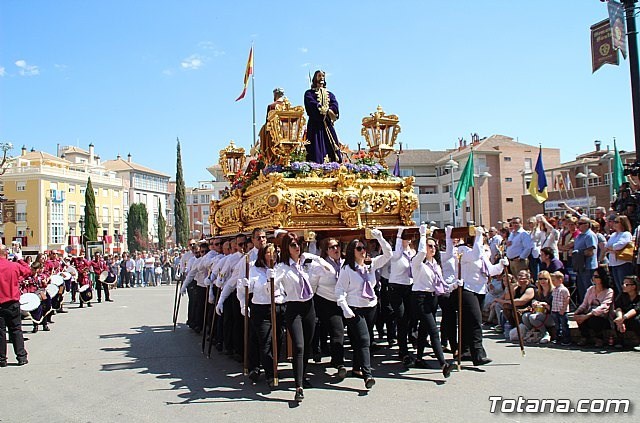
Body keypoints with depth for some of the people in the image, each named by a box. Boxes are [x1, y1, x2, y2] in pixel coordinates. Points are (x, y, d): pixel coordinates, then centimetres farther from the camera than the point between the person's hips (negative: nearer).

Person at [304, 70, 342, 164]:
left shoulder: (330, 94, 25)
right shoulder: (309, 93, 13)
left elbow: (335, 106, 4)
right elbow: (311, 105, -7)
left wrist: (324, 110, -16)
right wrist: (327, 111, -15)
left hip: (328, 124, 4)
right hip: (315, 125, -4)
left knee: (332, 148, -8)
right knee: (316, 151, -15)